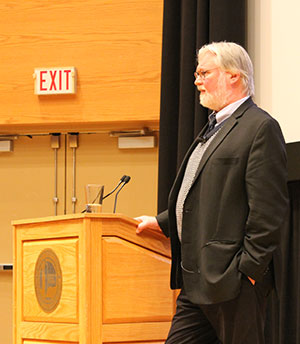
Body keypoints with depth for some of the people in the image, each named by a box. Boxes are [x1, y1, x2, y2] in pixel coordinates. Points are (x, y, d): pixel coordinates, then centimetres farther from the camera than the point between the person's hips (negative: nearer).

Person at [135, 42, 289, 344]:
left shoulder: (260, 127, -10)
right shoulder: (214, 127, 21)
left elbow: (268, 208, -16)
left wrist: (249, 269, -18)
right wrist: (161, 222, 22)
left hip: (233, 283, -9)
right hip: (197, 282, 10)